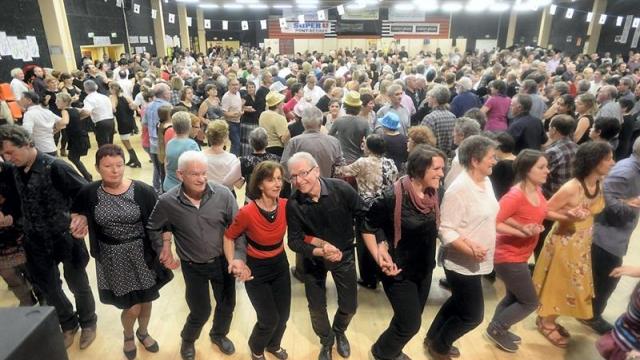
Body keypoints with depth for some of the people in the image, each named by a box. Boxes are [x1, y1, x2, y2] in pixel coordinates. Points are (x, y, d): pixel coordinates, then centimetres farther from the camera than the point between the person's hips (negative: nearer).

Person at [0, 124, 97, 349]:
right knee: (46, 286, 18)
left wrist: (82, 215, -31)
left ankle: (87, 322, 37)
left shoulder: (54, 167, -21)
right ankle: (68, 323, 41)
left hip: (65, 237, -6)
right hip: (36, 241, 6)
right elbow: (19, 199, 16)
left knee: (77, 283, 13)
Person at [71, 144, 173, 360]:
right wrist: (79, 221, -7)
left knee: (146, 300, 17)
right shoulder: (89, 193, -9)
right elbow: (78, 213, 13)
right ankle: (128, 336, 40)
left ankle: (143, 332, 49)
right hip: (113, 258, 0)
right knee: (132, 308, 5)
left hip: (143, 254, 0)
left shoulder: (143, 191, -15)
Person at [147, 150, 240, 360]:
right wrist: (163, 249, 2)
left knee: (227, 304, 19)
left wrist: (239, 257, -22)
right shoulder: (167, 202, -16)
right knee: (201, 311, 13)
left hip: (222, 261, 2)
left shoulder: (223, 194, -17)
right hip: (193, 267, -1)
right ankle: (188, 340, 48)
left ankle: (219, 334, 52)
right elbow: (153, 227, 4)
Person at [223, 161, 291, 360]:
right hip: (256, 270, -4)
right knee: (270, 320, 3)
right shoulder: (247, 212, -26)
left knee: (283, 315, 17)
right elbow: (229, 237, -9)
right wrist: (232, 262, -18)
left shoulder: (286, 205, -15)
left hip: (280, 265, 4)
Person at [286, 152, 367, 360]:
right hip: (314, 258, 0)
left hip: (344, 254, 0)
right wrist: (320, 252, -34)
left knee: (349, 306, 11)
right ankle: (326, 341, 45)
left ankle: (339, 331, 48)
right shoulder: (293, 204, -22)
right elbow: (294, 240, -18)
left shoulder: (341, 189, -25)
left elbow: (365, 216, -16)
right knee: (316, 308, 12)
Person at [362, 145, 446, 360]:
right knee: (411, 323, 3)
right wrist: (380, 257, -21)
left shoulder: (432, 194, -5)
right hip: (399, 272, -7)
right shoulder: (392, 197, -26)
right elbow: (368, 227, -15)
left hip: (424, 270, 7)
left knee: (407, 319, 21)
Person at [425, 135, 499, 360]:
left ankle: (434, 338, 44)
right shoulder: (459, 189, -24)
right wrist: (471, 250, -32)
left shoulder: (486, 182, 2)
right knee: (473, 315, 4)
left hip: (475, 262, 9)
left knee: (458, 303, 23)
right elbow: (445, 231, -25)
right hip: (462, 263, -9)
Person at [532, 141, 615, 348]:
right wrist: (569, 216, -34)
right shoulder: (571, 188, -27)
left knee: (571, 285, 20)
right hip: (564, 243, -8)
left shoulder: (599, 185, -4)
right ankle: (545, 322, 31)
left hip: (582, 244, 8)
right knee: (558, 284, 9)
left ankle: (549, 320, 39)